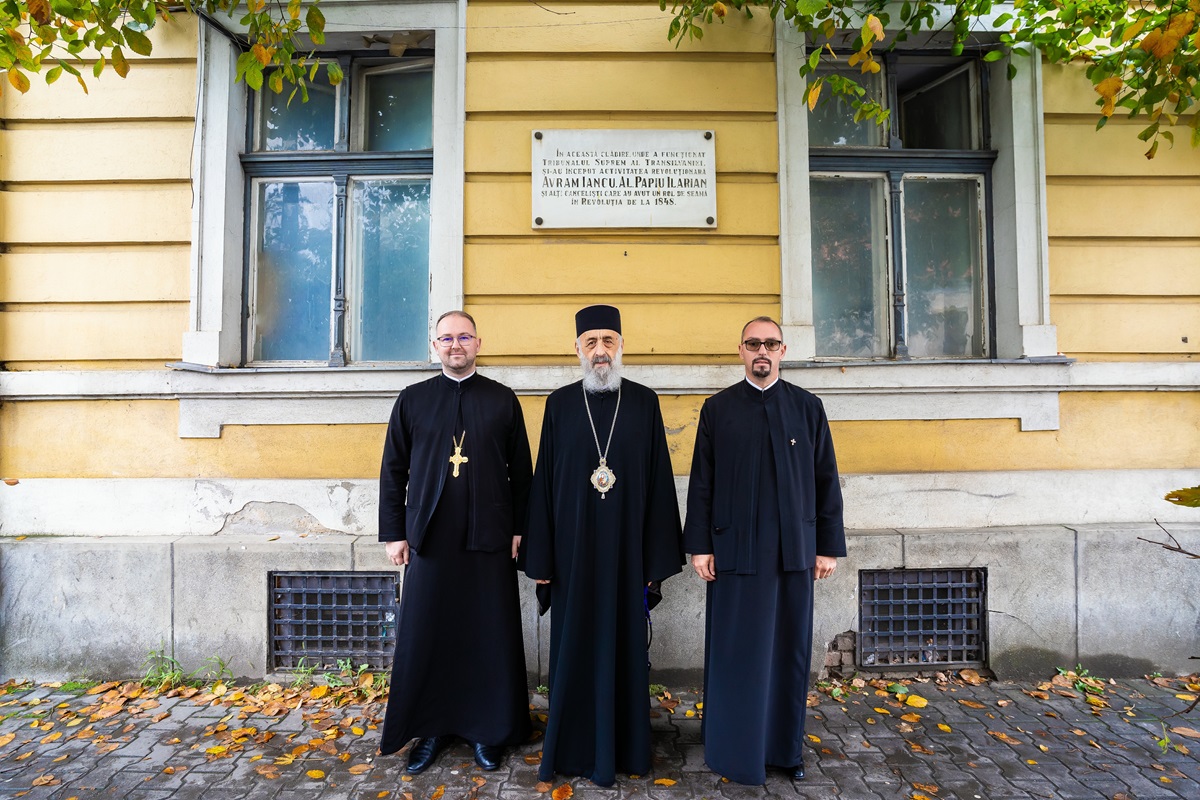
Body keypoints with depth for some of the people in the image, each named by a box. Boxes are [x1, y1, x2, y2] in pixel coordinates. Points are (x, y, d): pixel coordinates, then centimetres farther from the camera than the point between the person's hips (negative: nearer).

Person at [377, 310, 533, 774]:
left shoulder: (503, 400, 4)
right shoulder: (413, 400, 6)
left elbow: (521, 471, 4)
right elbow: (393, 471, 7)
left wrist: (519, 529, 1)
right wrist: (394, 533, 4)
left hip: (488, 540, 0)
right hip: (429, 539, 1)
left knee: (490, 638, 7)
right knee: (426, 637, 9)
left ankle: (488, 730, 26)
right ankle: (430, 729, 29)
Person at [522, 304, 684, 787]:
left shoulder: (644, 403, 1)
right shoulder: (560, 404, 3)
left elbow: (660, 481, 1)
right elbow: (544, 481, 2)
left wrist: (658, 558, -3)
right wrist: (540, 557, -1)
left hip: (626, 549, 0)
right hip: (573, 550, 1)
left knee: (624, 647, 11)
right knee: (573, 649, 11)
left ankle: (623, 747, 31)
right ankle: (572, 747, 31)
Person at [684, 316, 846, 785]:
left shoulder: (808, 407, 5)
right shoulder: (717, 408, 1)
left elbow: (825, 480, 5)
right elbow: (701, 482, 0)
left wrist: (829, 545, 3)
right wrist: (699, 545, -3)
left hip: (794, 549, 2)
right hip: (734, 549, -1)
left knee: (789, 650, 12)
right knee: (736, 653, 7)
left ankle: (786, 747, 30)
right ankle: (735, 751, 24)